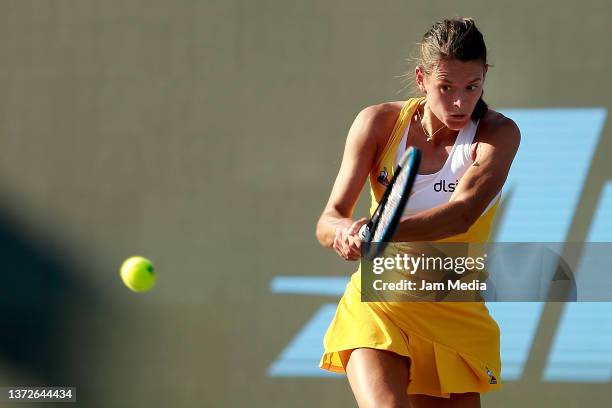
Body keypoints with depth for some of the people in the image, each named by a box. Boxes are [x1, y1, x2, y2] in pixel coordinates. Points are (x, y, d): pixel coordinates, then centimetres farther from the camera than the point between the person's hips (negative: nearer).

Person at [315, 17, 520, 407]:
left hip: (454, 313, 1)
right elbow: (328, 221, -7)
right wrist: (346, 230, -32)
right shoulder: (379, 122, -4)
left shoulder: (499, 133, -9)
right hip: (376, 305, -1)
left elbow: (462, 213, -25)